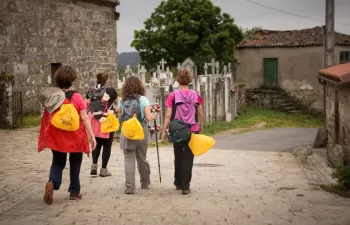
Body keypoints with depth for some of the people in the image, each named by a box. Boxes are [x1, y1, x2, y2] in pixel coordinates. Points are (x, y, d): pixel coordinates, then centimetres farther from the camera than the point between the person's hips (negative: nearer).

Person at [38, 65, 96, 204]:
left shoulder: (51, 97, 2)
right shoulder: (76, 97, -9)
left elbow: (46, 118, 8)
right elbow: (84, 119, -11)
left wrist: (47, 136, 19)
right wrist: (92, 136, -8)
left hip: (56, 136, 3)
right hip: (74, 136, -3)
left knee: (58, 162, 15)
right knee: (74, 163, 14)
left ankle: (52, 183, -12)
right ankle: (74, 192, 19)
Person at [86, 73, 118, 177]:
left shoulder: (91, 91, 6)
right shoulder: (111, 90, -3)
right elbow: (117, 104, 11)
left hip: (94, 121, 4)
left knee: (97, 144, 19)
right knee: (107, 145, 5)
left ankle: (94, 165, 7)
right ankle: (104, 169, 5)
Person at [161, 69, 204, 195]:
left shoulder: (173, 96, -7)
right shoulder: (195, 95, -1)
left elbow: (168, 115, -9)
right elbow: (200, 114, 6)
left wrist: (164, 131, -2)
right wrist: (201, 126, 22)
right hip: (192, 130, 0)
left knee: (178, 157, 16)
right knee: (188, 158, 4)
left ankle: (178, 183, 27)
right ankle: (185, 186, 0)